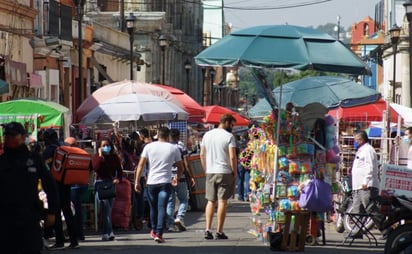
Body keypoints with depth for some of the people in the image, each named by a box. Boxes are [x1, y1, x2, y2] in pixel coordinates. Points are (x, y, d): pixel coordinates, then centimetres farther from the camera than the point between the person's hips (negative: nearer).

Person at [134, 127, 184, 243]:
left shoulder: (149, 147, 4)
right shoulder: (174, 148, 4)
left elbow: (140, 165, -1)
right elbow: (180, 167, 11)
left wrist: (137, 181, 2)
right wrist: (178, 178, 30)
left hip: (151, 182, 2)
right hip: (165, 183, -2)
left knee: (153, 208, 18)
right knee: (162, 208, -5)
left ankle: (154, 231, 33)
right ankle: (159, 233, -16)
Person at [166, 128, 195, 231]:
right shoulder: (181, 146, -3)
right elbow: (186, 163, -6)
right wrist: (191, 177, 0)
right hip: (180, 177, -3)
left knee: (170, 201, 7)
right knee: (183, 200, 9)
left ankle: (169, 224, 2)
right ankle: (179, 218, -12)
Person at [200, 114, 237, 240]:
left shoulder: (207, 135, 9)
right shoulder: (229, 136, -8)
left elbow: (202, 155, 11)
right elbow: (232, 157, -12)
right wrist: (235, 172, -2)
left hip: (210, 173, 5)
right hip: (225, 172, -5)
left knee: (211, 201, 10)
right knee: (222, 201, 0)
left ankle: (208, 230, 1)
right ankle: (219, 231, 1)